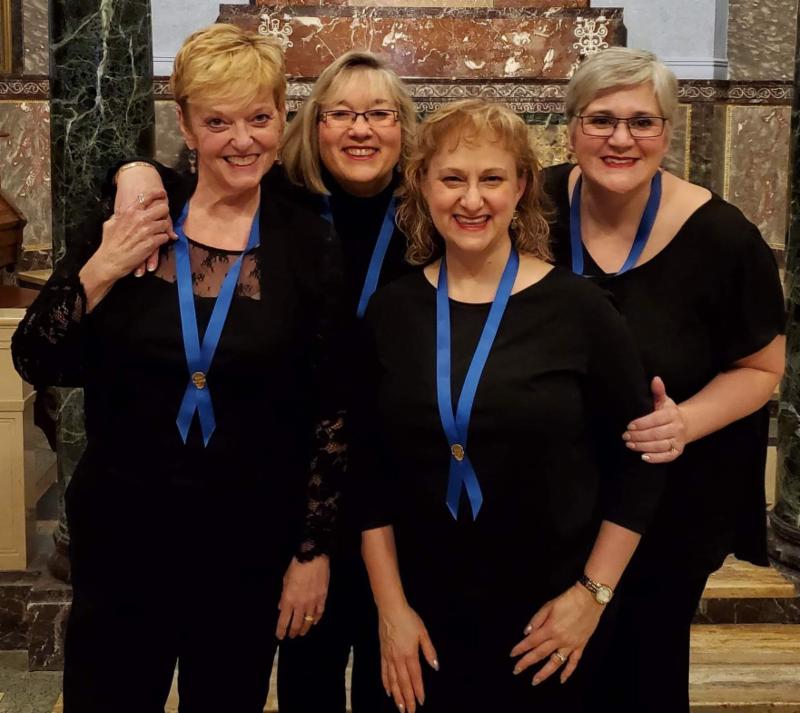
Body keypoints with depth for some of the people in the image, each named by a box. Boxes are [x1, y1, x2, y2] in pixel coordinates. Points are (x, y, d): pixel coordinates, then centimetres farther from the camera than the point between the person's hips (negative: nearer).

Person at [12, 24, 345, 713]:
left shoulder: (309, 244, -5)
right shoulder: (130, 220, -2)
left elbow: (331, 410, -2)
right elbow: (37, 364, -1)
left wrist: (315, 547, -2)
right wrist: (101, 270, -15)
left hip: (248, 544, 0)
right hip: (122, 528, 1)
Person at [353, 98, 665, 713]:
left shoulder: (579, 309, -9)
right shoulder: (392, 312, -1)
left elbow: (638, 461, -3)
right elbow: (368, 470, 2)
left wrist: (593, 593, -7)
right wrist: (391, 607, 0)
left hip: (548, 623, -2)